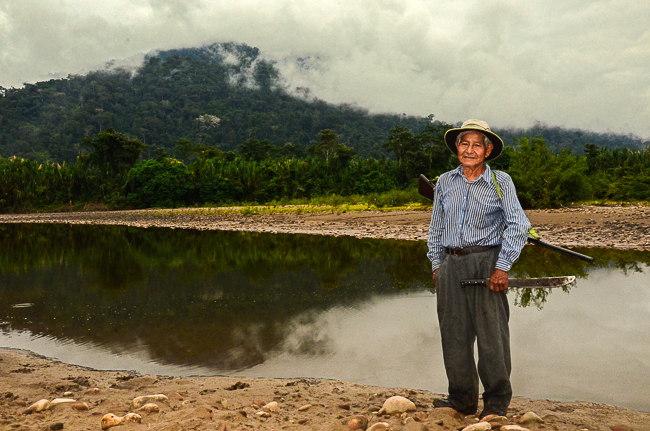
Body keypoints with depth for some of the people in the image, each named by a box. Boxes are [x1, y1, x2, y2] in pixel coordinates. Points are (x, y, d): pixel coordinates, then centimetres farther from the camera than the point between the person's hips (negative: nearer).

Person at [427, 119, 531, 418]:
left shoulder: (501, 182, -1)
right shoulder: (445, 182, 10)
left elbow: (518, 225, -6)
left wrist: (502, 266, -13)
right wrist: (436, 264, 14)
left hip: (486, 262, -3)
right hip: (451, 265, 4)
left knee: (492, 335, 0)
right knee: (454, 334, 6)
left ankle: (497, 401, 17)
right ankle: (462, 399, 21)